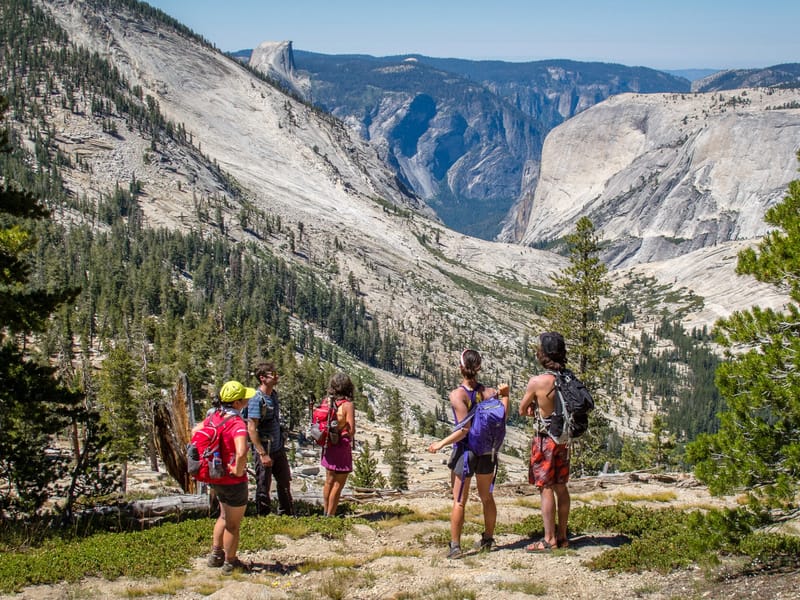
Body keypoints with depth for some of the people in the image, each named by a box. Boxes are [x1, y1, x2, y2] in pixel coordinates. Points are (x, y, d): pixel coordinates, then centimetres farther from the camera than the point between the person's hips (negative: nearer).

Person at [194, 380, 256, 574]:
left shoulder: (215, 416, -2)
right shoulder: (237, 423, -27)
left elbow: (195, 431, 14)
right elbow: (241, 453, -42)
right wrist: (239, 470, -24)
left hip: (217, 477, 7)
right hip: (234, 481, -7)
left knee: (224, 517, 29)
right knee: (233, 524, 12)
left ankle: (216, 555, 39)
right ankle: (230, 564, 26)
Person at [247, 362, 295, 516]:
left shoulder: (274, 394, 5)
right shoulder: (257, 400, -20)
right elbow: (251, 429, -21)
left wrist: (282, 441, 16)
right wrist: (263, 454, -22)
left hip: (278, 449, 8)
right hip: (264, 451, -8)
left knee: (285, 483, 16)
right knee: (263, 488, 6)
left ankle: (287, 515, 30)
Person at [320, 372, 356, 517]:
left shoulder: (327, 402, 0)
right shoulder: (347, 405, -18)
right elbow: (351, 430, -18)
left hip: (328, 445, 7)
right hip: (342, 446, -7)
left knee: (329, 481, 20)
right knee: (338, 484, 4)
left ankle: (326, 512, 31)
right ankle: (330, 516, 8)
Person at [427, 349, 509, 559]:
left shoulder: (457, 394, -16)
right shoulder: (488, 392, -3)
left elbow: (464, 429, -21)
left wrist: (441, 443, -14)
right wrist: (504, 395, -1)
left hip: (465, 450, -4)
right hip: (487, 451, 4)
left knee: (459, 501, 5)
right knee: (487, 496, 20)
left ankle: (455, 545, 5)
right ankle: (488, 539, 33)